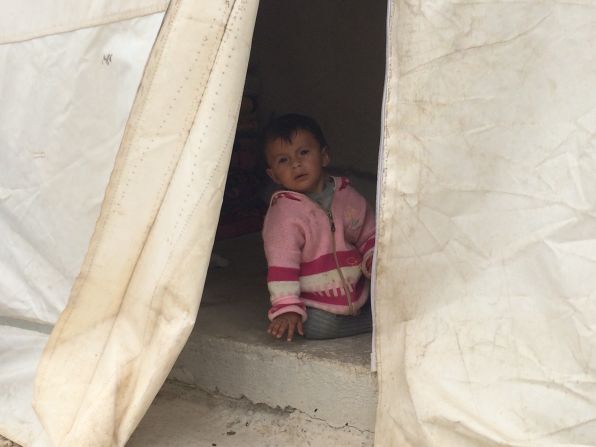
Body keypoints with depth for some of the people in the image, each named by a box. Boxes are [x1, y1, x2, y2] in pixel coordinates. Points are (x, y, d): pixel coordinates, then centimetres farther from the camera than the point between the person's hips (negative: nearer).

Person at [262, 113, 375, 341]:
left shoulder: (346, 195, -1)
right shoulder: (284, 212, -17)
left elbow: (368, 235, 11)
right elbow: (281, 264, -19)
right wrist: (287, 309, -24)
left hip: (358, 294, 4)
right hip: (316, 303, -3)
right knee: (317, 327, -26)